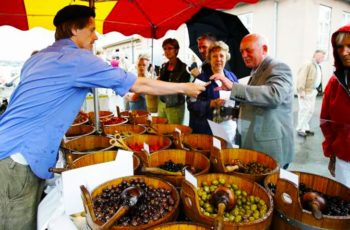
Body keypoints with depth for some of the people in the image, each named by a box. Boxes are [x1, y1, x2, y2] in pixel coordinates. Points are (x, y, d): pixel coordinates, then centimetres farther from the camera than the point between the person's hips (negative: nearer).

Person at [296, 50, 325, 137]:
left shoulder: (319, 67, 15)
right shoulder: (308, 65, -11)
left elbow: (318, 79, 19)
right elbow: (302, 78, -18)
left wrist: (316, 89, 13)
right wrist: (301, 90, -22)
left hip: (313, 91, 9)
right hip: (305, 91, -9)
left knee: (311, 110, 12)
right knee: (304, 110, -6)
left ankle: (306, 128, 22)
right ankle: (300, 129, 2)